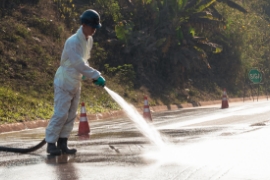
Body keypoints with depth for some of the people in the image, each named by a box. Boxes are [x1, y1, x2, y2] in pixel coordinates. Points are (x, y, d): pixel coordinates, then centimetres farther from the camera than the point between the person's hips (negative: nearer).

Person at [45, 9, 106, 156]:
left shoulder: (89, 40, 4)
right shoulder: (73, 42, -23)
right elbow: (79, 64, -28)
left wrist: (92, 75, 4)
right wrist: (96, 76, -29)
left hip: (76, 83, 8)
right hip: (64, 82, -8)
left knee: (71, 115, 7)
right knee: (61, 114, -10)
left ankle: (62, 144, 12)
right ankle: (51, 143, -1)